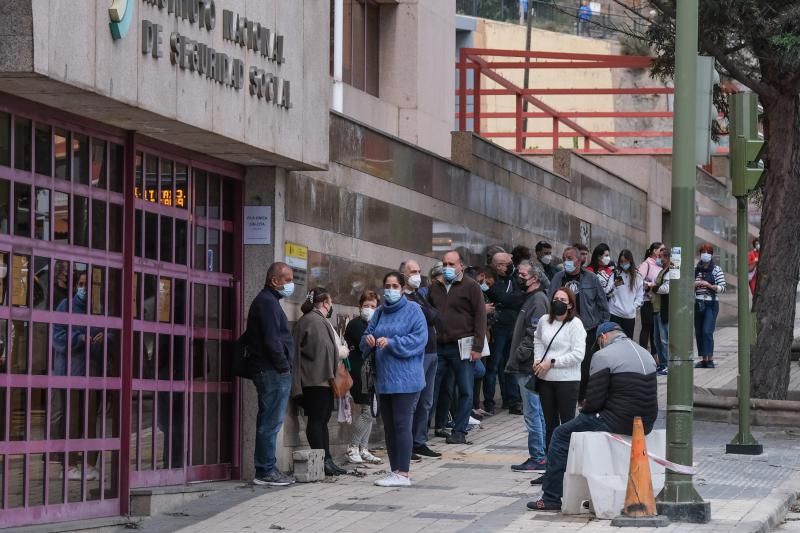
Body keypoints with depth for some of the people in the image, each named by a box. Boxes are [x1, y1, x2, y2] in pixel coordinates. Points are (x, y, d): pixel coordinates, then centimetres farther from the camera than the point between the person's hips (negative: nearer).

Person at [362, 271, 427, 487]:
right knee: (389, 426, 9)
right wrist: (368, 339, -8)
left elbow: (419, 338, -12)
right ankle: (395, 471, 16)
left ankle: (403, 474, -7)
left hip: (405, 379, -7)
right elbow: (368, 334, 16)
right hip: (384, 378, 7)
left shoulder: (412, 310, -4)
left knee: (401, 425, -8)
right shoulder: (380, 312, 14)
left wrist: (391, 343, -20)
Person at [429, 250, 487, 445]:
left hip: (461, 347, -4)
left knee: (465, 391, 0)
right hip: (437, 346, 4)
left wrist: (477, 347, -10)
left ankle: (459, 431, 7)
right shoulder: (435, 288, 15)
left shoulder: (470, 287, 0)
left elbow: (480, 317, -4)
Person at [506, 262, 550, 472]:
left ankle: (537, 458, -7)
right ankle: (541, 456, 17)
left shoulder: (538, 300, -13)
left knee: (532, 413, -9)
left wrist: (520, 355, -17)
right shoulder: (530, 298, 19)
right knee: (538, 413, 13)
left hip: (529, 368, -11)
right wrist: (516, 359, 18)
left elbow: (534, 334, -20)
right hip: (526, 368, 11)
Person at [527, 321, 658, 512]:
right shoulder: (645, 354, 16)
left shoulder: (603, 356, -9)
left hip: (617, 422, -8)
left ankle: (551, 499, 6)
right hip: (646, 424, 8)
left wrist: (584, 408, 10)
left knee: (562, 435, 7)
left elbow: (594, 400, -13)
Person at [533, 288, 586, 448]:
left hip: (567, 380, -5)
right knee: (550, 421, 14)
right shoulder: (544, 320, 5)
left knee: (567, 421, -2)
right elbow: (537, 340, 25)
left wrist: (551, 362, -15)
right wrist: (538, 360, 8)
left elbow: (578, 355, -16)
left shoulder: (575, 324, -10)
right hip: (545, 379, 5)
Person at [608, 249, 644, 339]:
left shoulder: (637, 276, 4)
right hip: (615, 313, -2)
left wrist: (634, 307, -4)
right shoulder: (615, 274, -2)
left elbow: (640, 295, 7)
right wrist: (615, 285, -20)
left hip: (630, 315, 2)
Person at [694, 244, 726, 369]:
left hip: (711, 304, -5)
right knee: (698, 332, 5)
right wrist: (694, 284, -3)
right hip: (698, 304, 5)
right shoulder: (695, 269, 11)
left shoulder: (716, 270, 0)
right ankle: (703, 358, 13)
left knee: (707, 331, -15)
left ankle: (710, 358, -14)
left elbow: (722, 288, -5)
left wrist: (708, 285, -17)